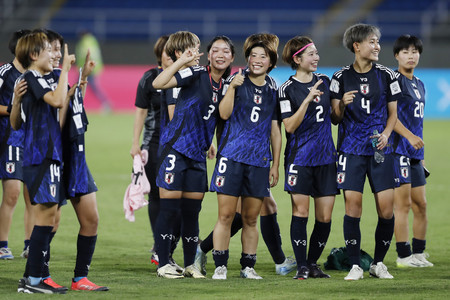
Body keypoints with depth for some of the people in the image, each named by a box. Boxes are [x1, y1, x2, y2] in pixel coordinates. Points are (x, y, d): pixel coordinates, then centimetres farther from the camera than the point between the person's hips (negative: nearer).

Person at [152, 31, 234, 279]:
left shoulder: (223, 86, 12)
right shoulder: (196, 74, -9)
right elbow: (158, 84, -22)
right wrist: (181, 62, -27)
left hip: (197, 154, 6)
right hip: (175, 147, -6)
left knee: (192, 210, 9)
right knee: (169, 206, -3)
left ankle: (190, 265, 17)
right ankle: (163, 264, 3)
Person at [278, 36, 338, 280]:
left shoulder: (324, 81, 10)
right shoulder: (287, 89, -5)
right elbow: (289, 126, -14)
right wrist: (308, 99, -21)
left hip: (326, 156, 5)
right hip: (299, 157, -5)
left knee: (325, 217, 2)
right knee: (300, 212, -8)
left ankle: (313, 263, 14)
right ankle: (302, 266, -2)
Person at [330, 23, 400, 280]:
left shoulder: (386, 76, 5)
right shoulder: (341, 78, 2)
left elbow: (392, 113, 13)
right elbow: (335, 118, 7)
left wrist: (386, 133, -5)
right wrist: (342, 105, -14)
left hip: (380, 150, 1)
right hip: (351, 150, -1)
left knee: (386, 208, -5)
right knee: (353, 206, -8)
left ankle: (378, 263, 12)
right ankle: (355, 266, 2)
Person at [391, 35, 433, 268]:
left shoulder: (419, 85, 19)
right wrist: (409, 136, -28)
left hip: (414, 152, 9)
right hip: (397, 150, -9)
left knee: (420, 204, 9)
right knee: (403, 204, -8)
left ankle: (418, 253, 16)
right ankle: (404, 256, -5)